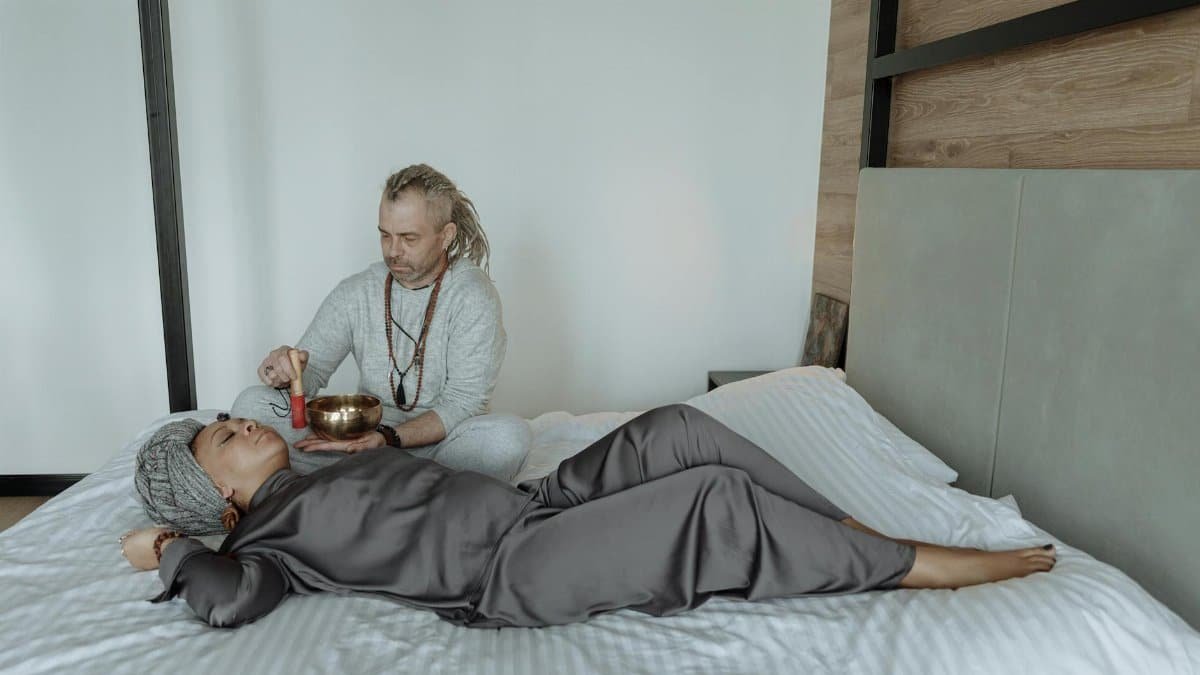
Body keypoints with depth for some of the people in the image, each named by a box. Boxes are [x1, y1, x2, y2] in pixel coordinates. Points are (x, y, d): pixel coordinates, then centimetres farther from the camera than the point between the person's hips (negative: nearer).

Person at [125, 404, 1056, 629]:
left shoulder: (325, 481, 25)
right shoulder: (270, 535, 1)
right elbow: (235, 598, -19)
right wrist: (170, 550, -4)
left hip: (532, 505, 9)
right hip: (512, 573, -9)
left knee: (677, 429, -7)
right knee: (713, 498, -22)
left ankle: (854, 533, -1)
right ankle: (914, 565, -7)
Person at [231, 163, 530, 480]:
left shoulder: (473, 296, -9)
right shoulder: (355, 293, 4)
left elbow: (464, 403, -14)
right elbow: (311, 371, 6)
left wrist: (389, 438, -27)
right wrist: (287, 372, -20)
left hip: (439, 443, -3)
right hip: (366, 435, 4)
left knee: (510, 434, -35)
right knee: (251, 403, -13)